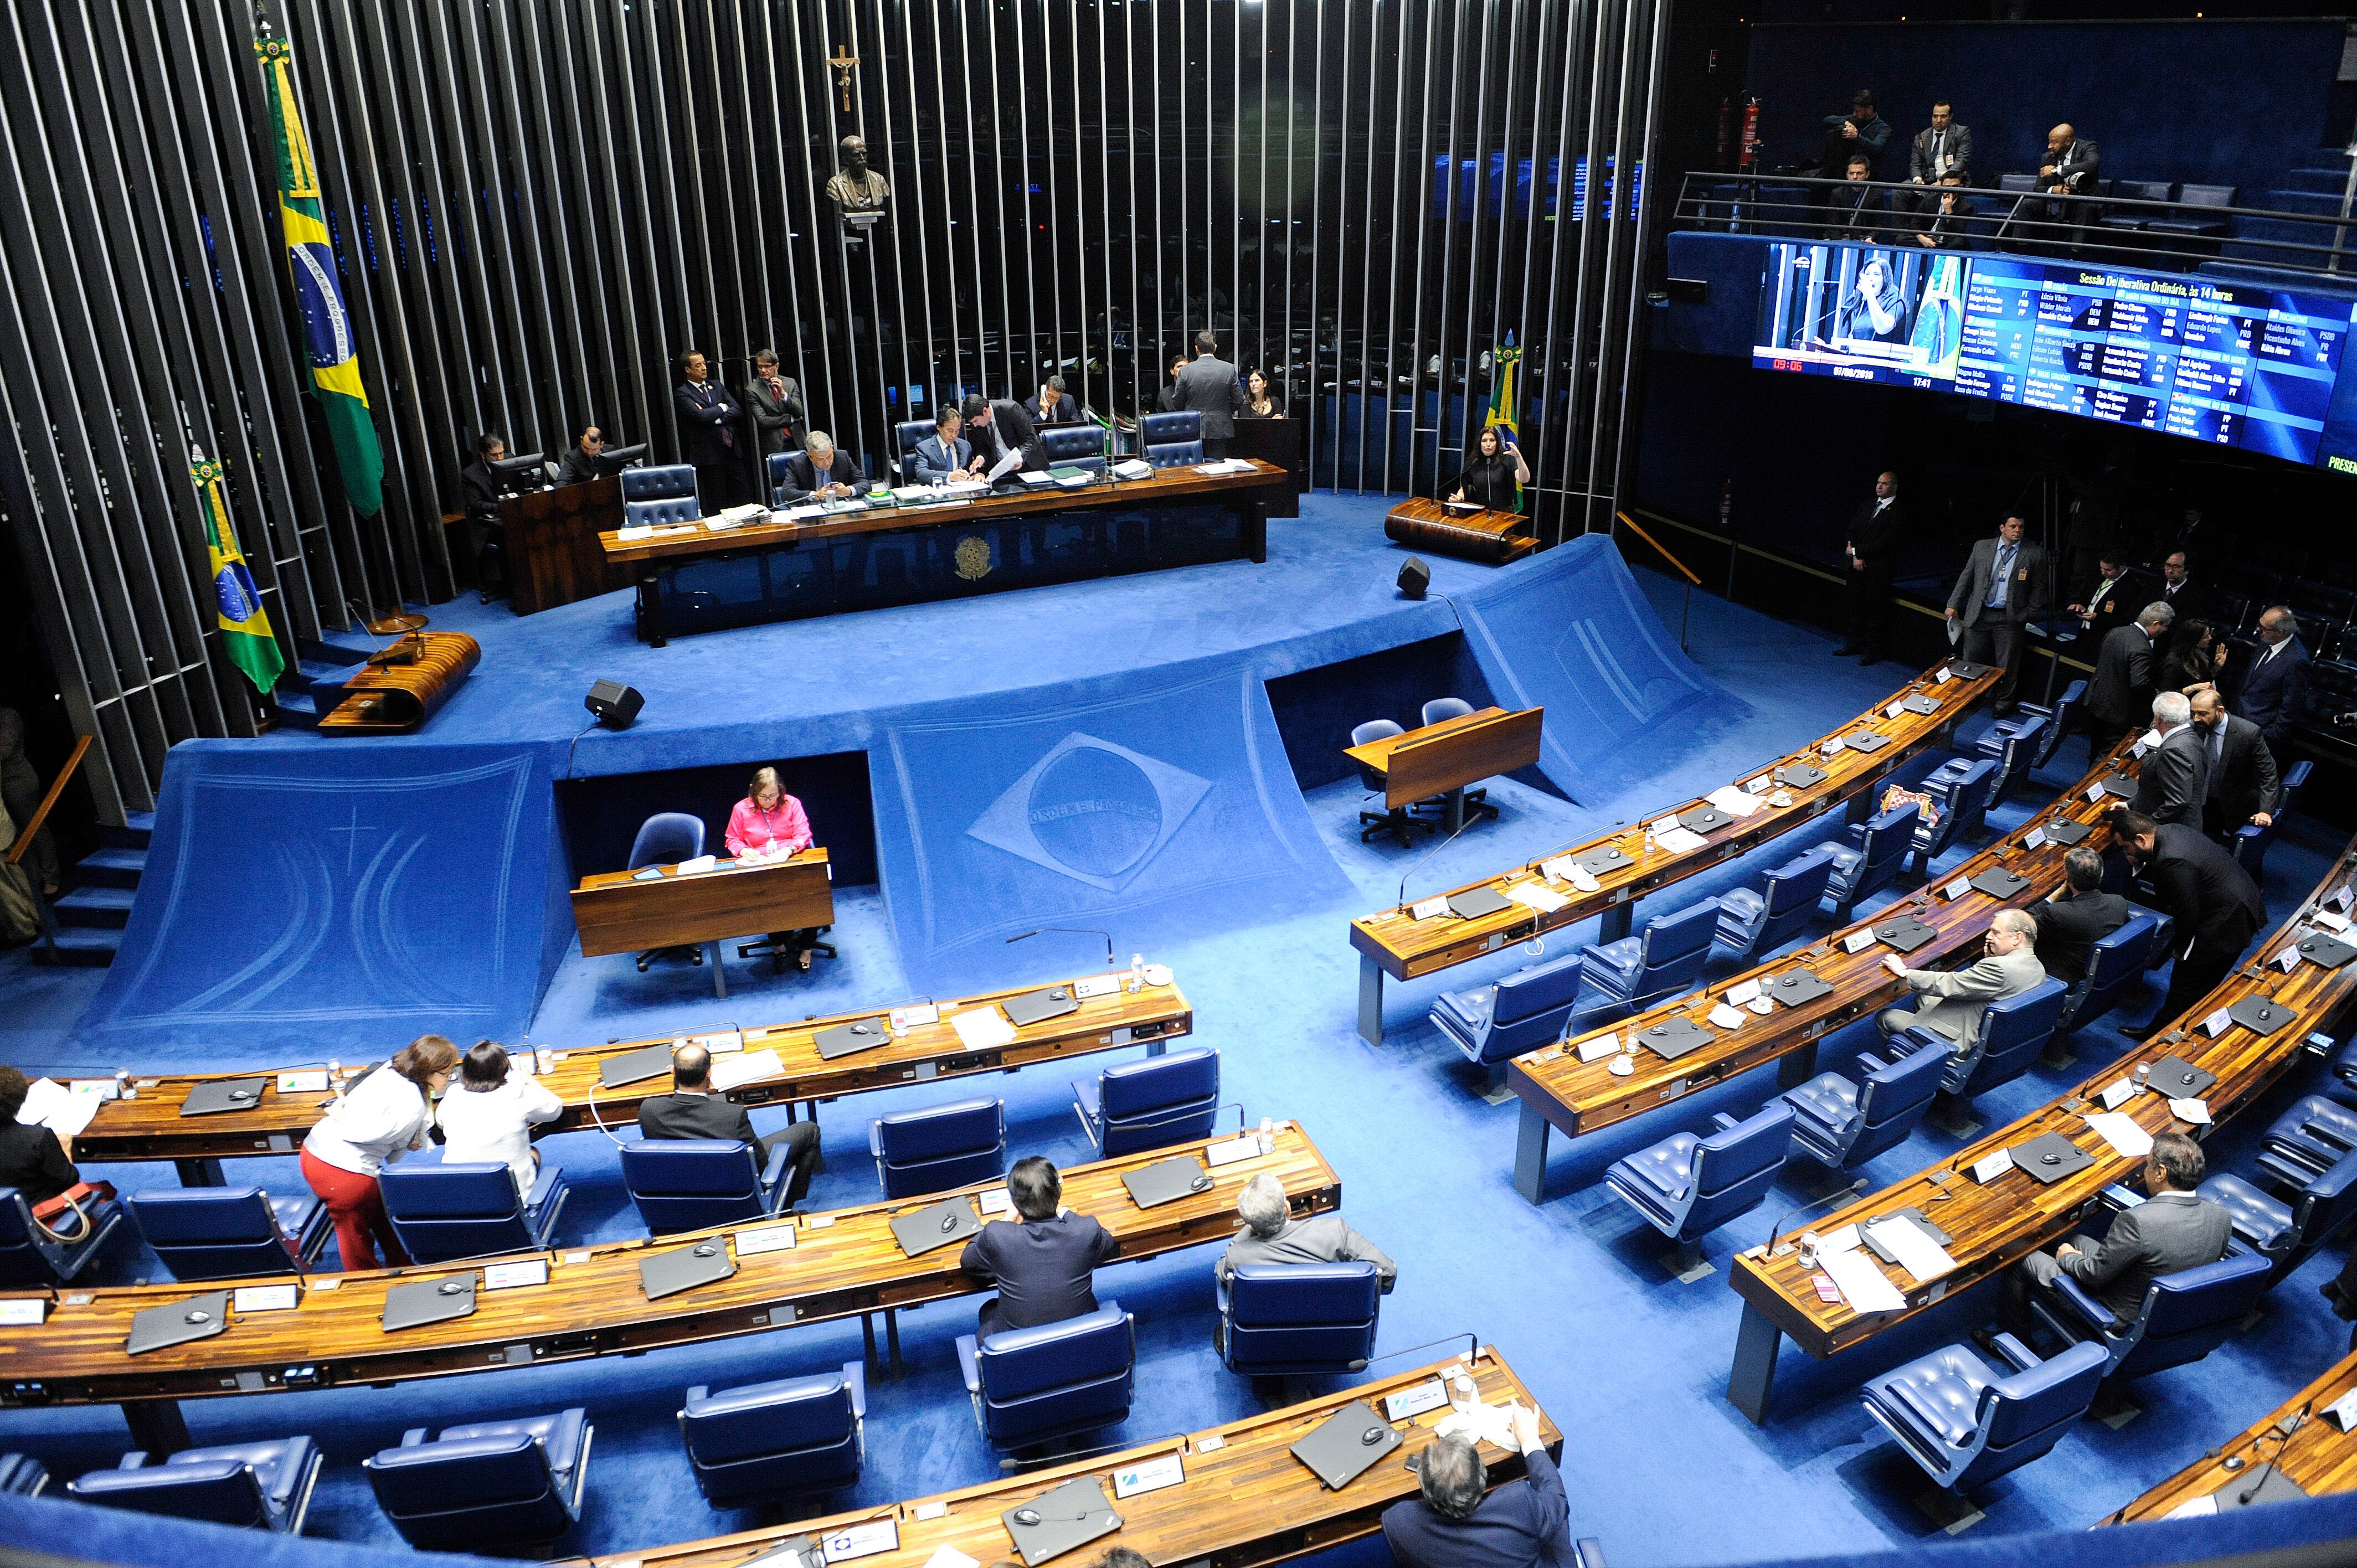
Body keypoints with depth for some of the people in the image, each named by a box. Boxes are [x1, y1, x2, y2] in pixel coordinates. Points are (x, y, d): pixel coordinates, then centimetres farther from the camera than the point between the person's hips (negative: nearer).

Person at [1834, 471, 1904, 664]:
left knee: (1875, 611, 0)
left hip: (1878, 569, -6)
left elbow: (1884, 543, -16)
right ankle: (1855, 644, 27)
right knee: (1856, 606, 14)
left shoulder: (1897, 512, -10)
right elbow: (1852, 531, 10)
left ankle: (1874, 651, 9)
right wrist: (1855, 556, -7)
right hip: (1858, 567, 6)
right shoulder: (1866, 506, 12)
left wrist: (1855, 550, -13)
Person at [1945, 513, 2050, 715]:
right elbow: (1966, 577, 9)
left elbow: (2038, 588, 3)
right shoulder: (1982, 547, 3)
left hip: (2010, 619, -2)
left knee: (2006, 665, 6)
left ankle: (2003, 703, 21)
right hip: (1979, 614, 2)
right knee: (1971, 660, 9)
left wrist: (2029, 616, -2)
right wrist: (1953, 604, 5)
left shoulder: (2034, 554, -2)